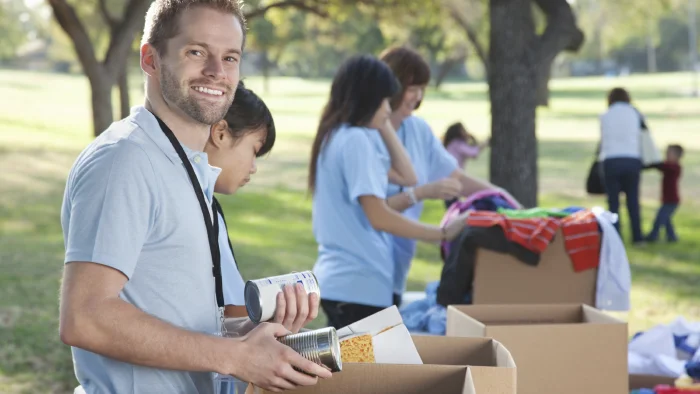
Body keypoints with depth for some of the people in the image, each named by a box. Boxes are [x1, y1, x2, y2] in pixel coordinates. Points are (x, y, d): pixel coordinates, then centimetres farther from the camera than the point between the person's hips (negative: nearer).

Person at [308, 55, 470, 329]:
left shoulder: (339, 137, 15)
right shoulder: (356, 140, -15)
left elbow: (406, 177, 18)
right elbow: (378, 217, -21)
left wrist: (383, 126, 16)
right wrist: (442, 234, -16)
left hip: (338, 279, 10)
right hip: (358, 284, -10)